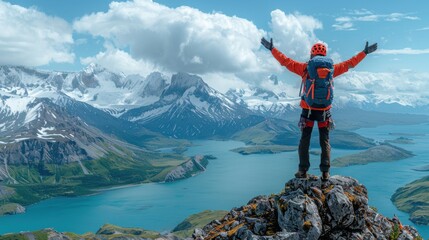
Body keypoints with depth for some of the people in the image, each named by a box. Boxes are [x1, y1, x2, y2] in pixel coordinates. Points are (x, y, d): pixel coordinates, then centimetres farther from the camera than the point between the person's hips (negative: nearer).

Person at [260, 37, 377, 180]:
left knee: (305, 140, 8)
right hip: (325, 111, 1)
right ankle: (325, 172, 6)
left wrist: (272, 49, 10)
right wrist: (365, 52, 24)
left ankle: (303, 171, 7)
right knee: (325, 141, 9)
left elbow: (285, 61, 1)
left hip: (308, 110, -1)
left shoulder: (305, 68, -3)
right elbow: (350, 63, 12)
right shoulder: (332, 69, 2)